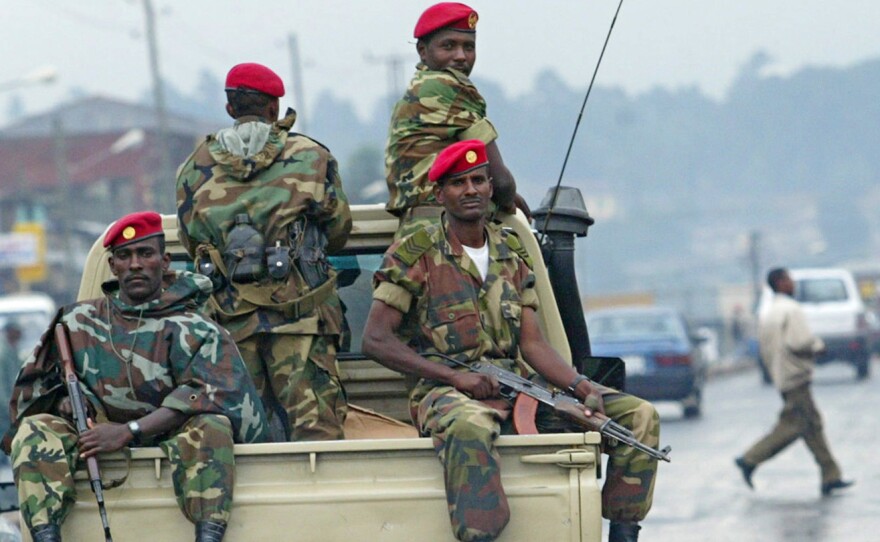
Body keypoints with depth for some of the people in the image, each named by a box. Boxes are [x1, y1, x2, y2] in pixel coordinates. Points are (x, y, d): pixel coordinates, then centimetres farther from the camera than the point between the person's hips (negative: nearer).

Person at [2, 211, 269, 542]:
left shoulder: (190, 329, 1)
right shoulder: (79, 322, 12)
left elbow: (208, 394, -16)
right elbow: (32, 386, 18)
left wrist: (129, 431, -25)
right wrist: (64, 402, -8)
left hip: (169, 442, -3)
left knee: (211, 426, -32)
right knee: (36, 429, -22)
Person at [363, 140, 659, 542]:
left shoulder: (512, 255, 16)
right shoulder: (414, 255, 1)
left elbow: (533, 343, 11)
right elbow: (375, 340, -5)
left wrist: (585, 387, -8)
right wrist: (456, 377, -15)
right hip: (446, 391, -6)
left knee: (639, 417, -7)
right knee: (469, 426, -45)